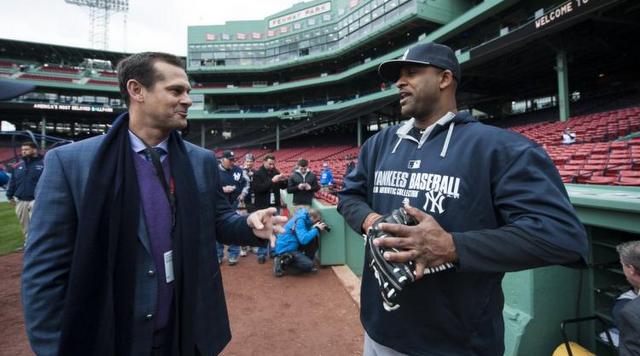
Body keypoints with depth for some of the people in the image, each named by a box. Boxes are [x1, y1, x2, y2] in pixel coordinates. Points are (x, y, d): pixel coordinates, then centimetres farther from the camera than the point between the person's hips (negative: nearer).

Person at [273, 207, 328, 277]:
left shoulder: (304, 218, 6)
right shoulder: (300, 220, -21)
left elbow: (306, 235, 16)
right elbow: (303, 239, -32)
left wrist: (316, 228, -2)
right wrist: (317, 229, -20)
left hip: (290, 246, 10)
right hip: (285, 250, -9)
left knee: (314, 240, 2)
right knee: (309, 266, -13)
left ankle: (306, 260, 9)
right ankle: (282, 263, -8)